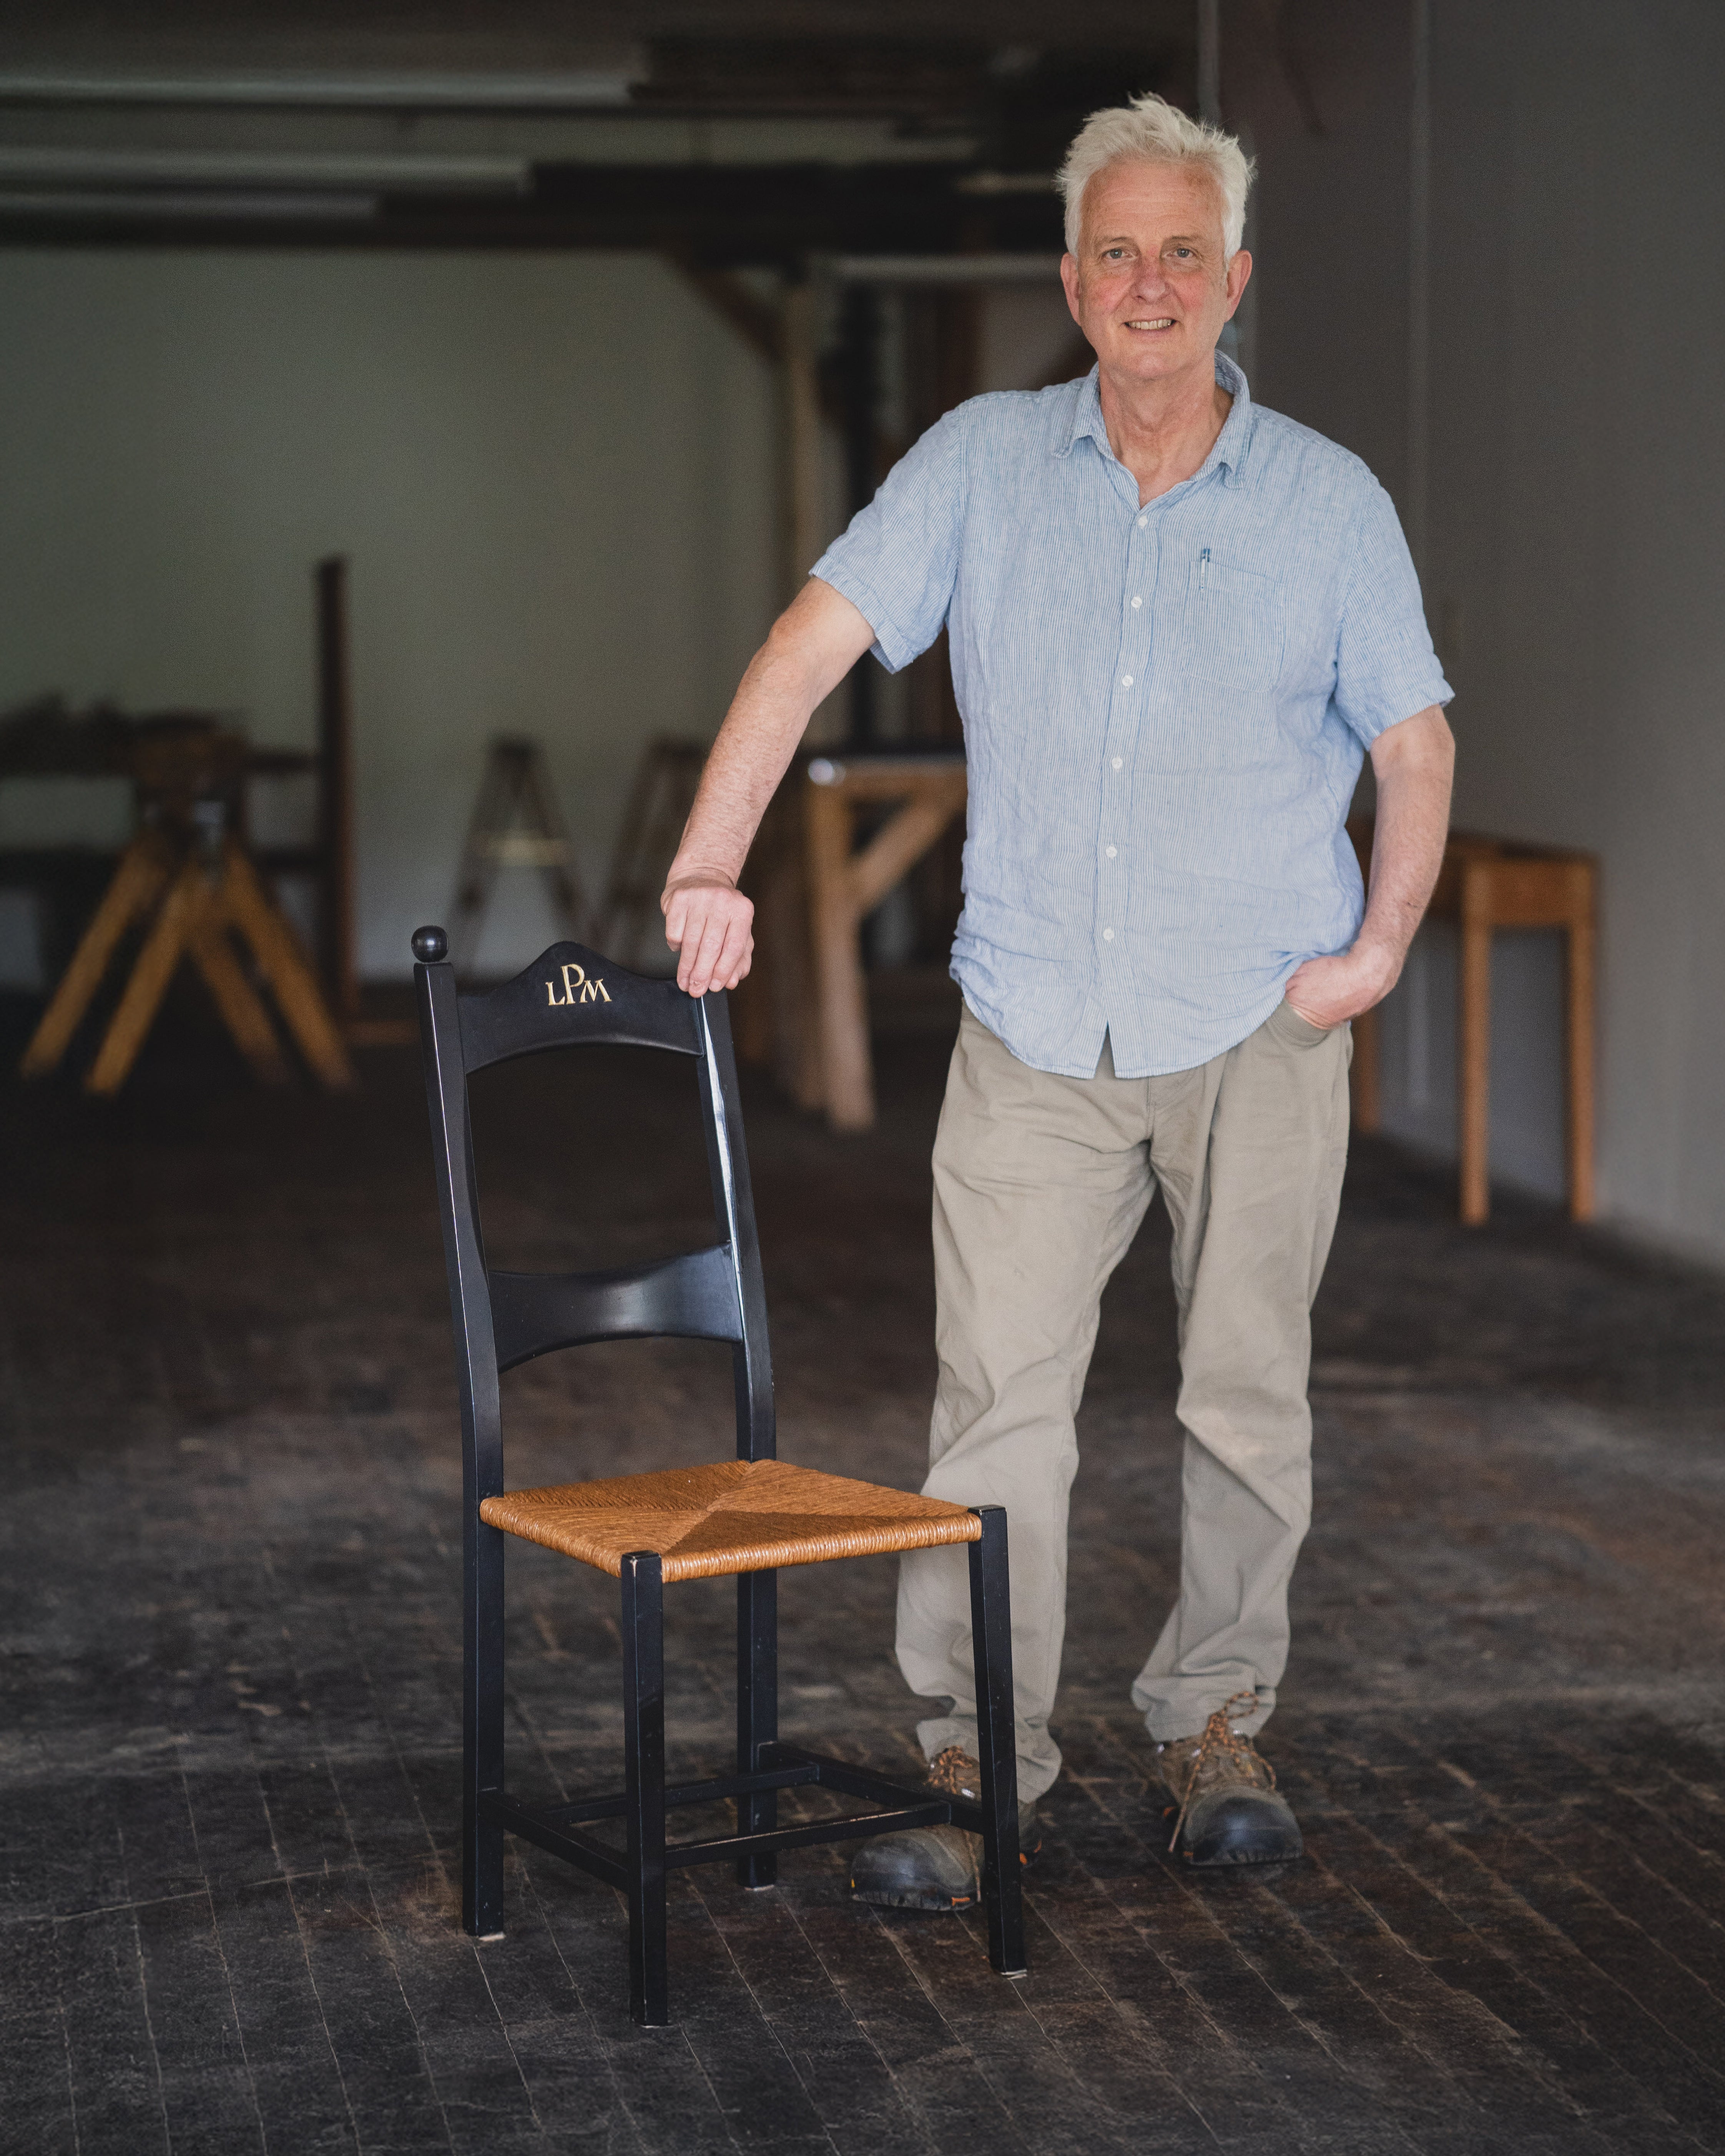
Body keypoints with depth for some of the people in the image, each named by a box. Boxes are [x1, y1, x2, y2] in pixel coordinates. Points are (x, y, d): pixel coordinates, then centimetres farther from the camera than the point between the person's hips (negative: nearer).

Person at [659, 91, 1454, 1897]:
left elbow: (1415, 743, 7)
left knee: (1247, 1399, 8)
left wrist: (1378, 948, -5)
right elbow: (810, 648, -3)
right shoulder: (980, 464, 3)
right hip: (1035, 1033, 0)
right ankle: (977, 1765, 3)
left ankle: (1215, 1730, 23)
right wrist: (708, 867, -14)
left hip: (1259, 1029, 0)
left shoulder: (1330, 501, 3)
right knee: (994, 1399, -6)